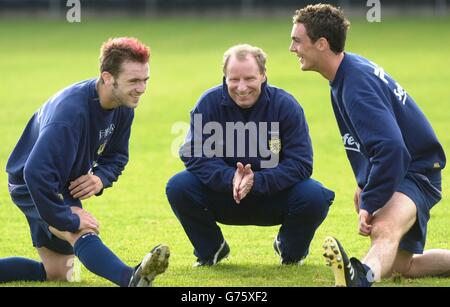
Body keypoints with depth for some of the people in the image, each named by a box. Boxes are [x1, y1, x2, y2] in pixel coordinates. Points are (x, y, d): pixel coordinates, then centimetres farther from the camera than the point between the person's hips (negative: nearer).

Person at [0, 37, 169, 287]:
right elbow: (37, 173, -43)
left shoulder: (123, 106, -10)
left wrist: (101, 177, -18)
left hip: (65, 188, 10)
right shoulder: (71, 111, -36)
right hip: (30, 187, -10)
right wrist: (67, 219, -37)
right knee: (81, 232, -39)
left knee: (56, 275, 19)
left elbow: (116, 156, 5)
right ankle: (132, 278, -64)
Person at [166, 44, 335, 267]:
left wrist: (256, 182, -33)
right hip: (223, 196, 1)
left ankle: (291, 252, 5)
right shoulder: (209, 103, -11)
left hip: (274, 196, -1)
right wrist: (230, 179, -34)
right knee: (178, 187, -25)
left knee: (315, 196, -30)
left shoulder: (286, 106, -14)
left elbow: (300, 164, -19)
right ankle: (210, 250, 4)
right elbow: (194, 156, -16)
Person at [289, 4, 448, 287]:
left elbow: (390, 147, -38)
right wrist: (365, 185, 12)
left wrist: (369, 204, -32)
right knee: (402, 265, 24)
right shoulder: (350, 71, 6)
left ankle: (362, 277, -76)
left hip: (416, 171, -11)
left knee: (384, 229, -44)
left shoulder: (357, 86, -27)